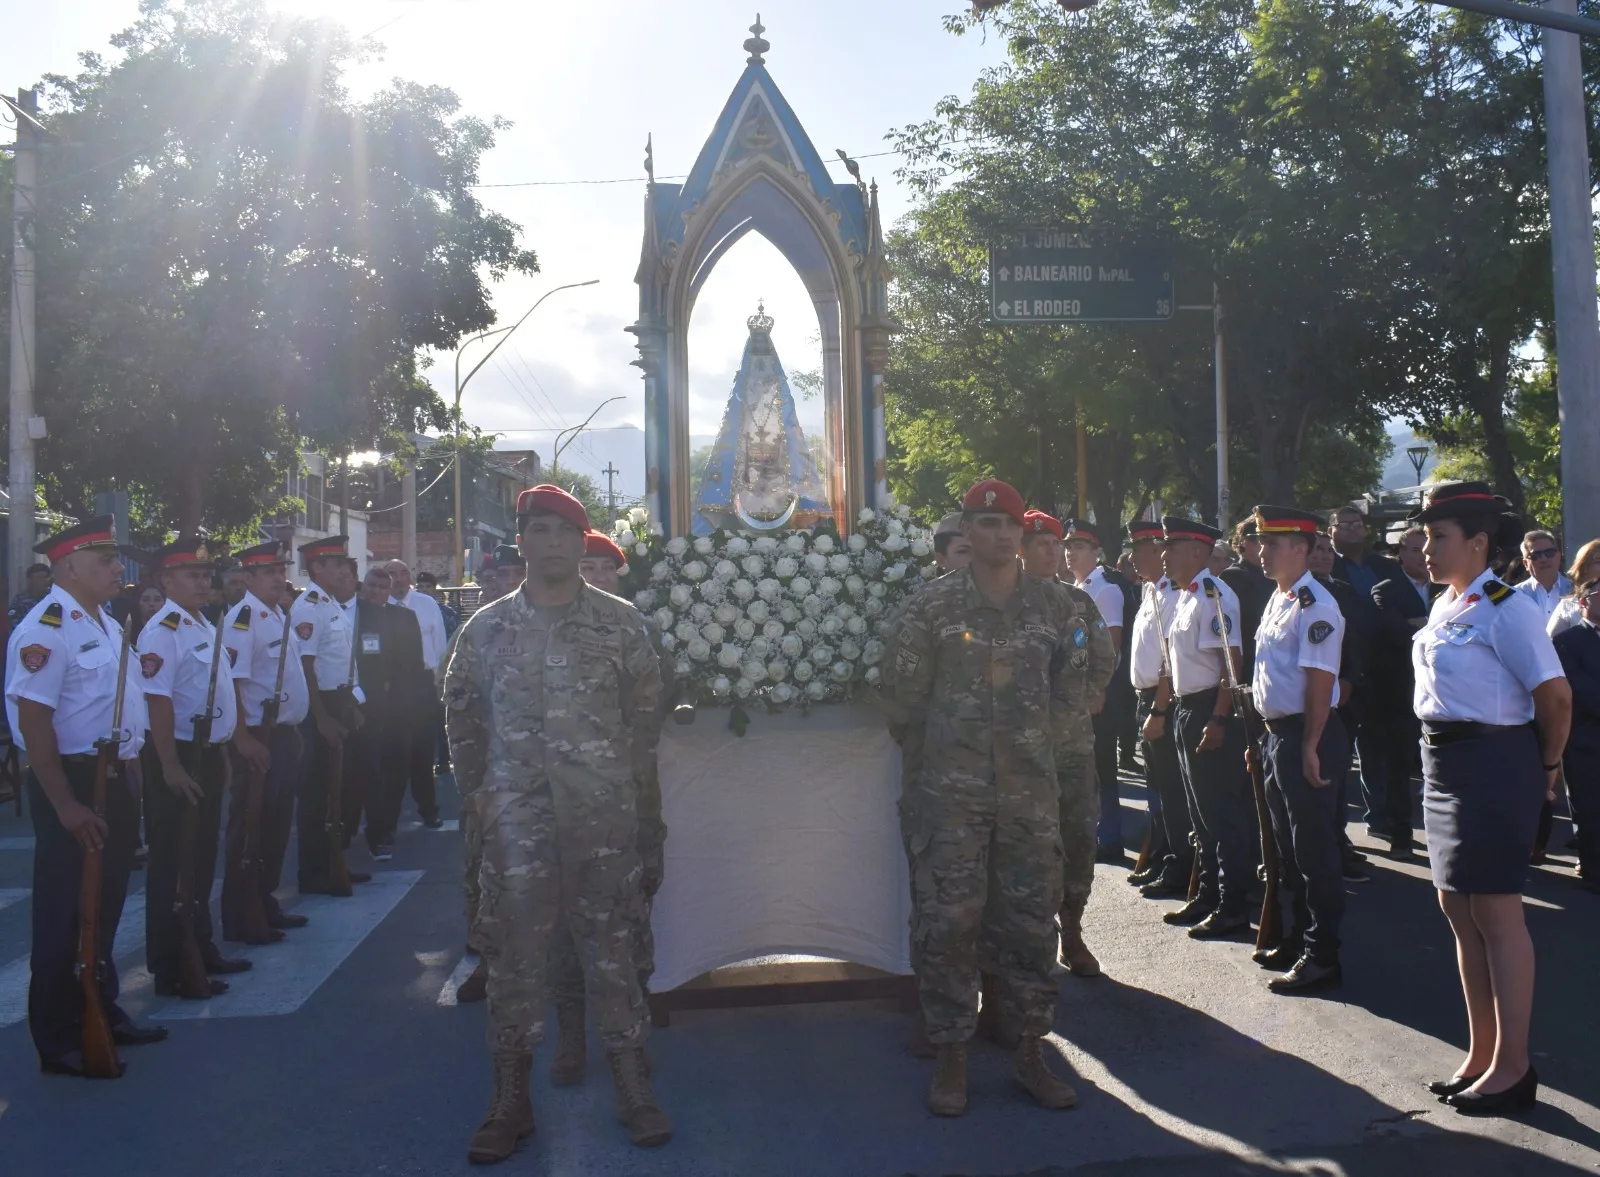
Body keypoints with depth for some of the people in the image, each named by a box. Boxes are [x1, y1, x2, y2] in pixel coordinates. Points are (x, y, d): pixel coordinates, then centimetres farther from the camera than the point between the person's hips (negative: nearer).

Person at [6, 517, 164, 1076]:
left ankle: (102, 1013, 34)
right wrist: (66, 806, -23)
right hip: (72, 785, -9)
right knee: (66, 916, 2)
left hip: (114, 782, 9)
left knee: (105, 908, 19)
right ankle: (59, 1042, 15)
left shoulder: (107, 624, 12)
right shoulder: (45, 629, -17)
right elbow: (32, 721, -22)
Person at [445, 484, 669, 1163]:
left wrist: (626, 778, 3)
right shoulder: (487, 628, 5)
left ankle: (633, 1090, 21)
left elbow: (645, 708, 8)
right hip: (515, 820, 1)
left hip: (604, 819, -1)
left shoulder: (620, 623, 2)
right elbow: (461, 713, 14)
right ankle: (510, 1100, 22)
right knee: (514, 955, 8)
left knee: (612, 951, 7)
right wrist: (476, 790, 7)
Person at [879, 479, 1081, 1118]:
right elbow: (901, 693, 2)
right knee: (948, 921, -1)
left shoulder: (1055, 603, 6)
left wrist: (1035, 733, 14)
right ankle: (950, 1058, 14)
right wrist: (945, 742, 8)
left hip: (1031, 787, 3)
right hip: (952, 790, -2)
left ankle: (1029, 1052, 22)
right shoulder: (933, 604, -2)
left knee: (1031, 920, 8)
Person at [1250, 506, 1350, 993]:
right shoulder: (1278, 600, 13)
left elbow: (1320, 680, -21)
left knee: (1314, 849, -2)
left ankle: (1322, 956, 8)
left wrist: (1310, 747, -22)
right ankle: (1299, 938, 31)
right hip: (1276, 734, 10)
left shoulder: (1314, 605, -16)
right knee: (1288, 846, 18)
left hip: (1307, 737, -10)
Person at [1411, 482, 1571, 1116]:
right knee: (1457, 909, 14)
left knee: (1495, 912, -2)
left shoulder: (1505, 608, -15)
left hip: (1492, 765, -9)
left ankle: (1512, 1066, 11)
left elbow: (1555, 695, -15)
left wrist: (1545, 767, -3)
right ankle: (1480, 1053, 27)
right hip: (1442, 764, 9)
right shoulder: (1443, 608, 11)